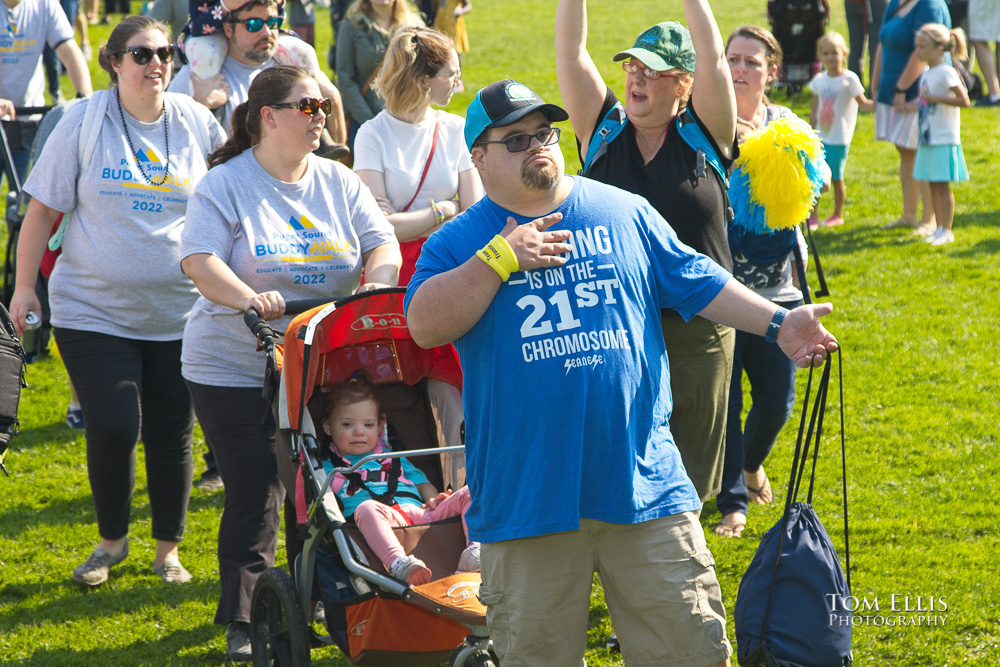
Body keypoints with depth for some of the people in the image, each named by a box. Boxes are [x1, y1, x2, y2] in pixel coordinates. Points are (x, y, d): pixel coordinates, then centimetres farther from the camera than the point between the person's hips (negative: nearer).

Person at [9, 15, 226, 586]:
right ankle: (112, 541, 15)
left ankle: (169, 550, 23)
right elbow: (43, 208, 0)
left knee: (172, 436, 6)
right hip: (94, 311, -2)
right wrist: (25, 286, -3)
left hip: (179, 316, 2)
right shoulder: (84, 122, -4)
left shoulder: (197, 124, 2)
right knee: (113, 429, -8)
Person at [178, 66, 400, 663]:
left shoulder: (339, 182, 8)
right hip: (235, 368, -4)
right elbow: (200, 260, -18)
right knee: (254, 493, -5)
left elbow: (382, 243, 3)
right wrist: (247, 299, -36)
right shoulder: (225, 186, -6)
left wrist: (377, 281, -20)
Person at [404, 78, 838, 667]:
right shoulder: (459, 243, 4)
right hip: (525, 500, -1)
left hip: (644, 481, 1)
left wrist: (778, 323, 3)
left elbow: (697, 282, 13)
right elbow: (425, 325, -11)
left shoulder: (625, 214, 11)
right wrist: (502, 257, -15)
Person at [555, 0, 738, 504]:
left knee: (685, 484, 7)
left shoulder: (705, 135, 1)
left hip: (696, 335, -1)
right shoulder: (603, 131, 5)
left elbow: (712, 57, -11)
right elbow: (570, 50, -2)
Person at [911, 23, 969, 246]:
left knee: (942, 185, -5)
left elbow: (964, 100, -22)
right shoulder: (926, 73, 13)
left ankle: (947, 230, 1)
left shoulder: (946, 73, -13)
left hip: (944, 141, -8)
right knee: (933, 185, 10)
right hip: (928, 141, 8)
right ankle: (939, 228, 17)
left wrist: (935, 98, -23)